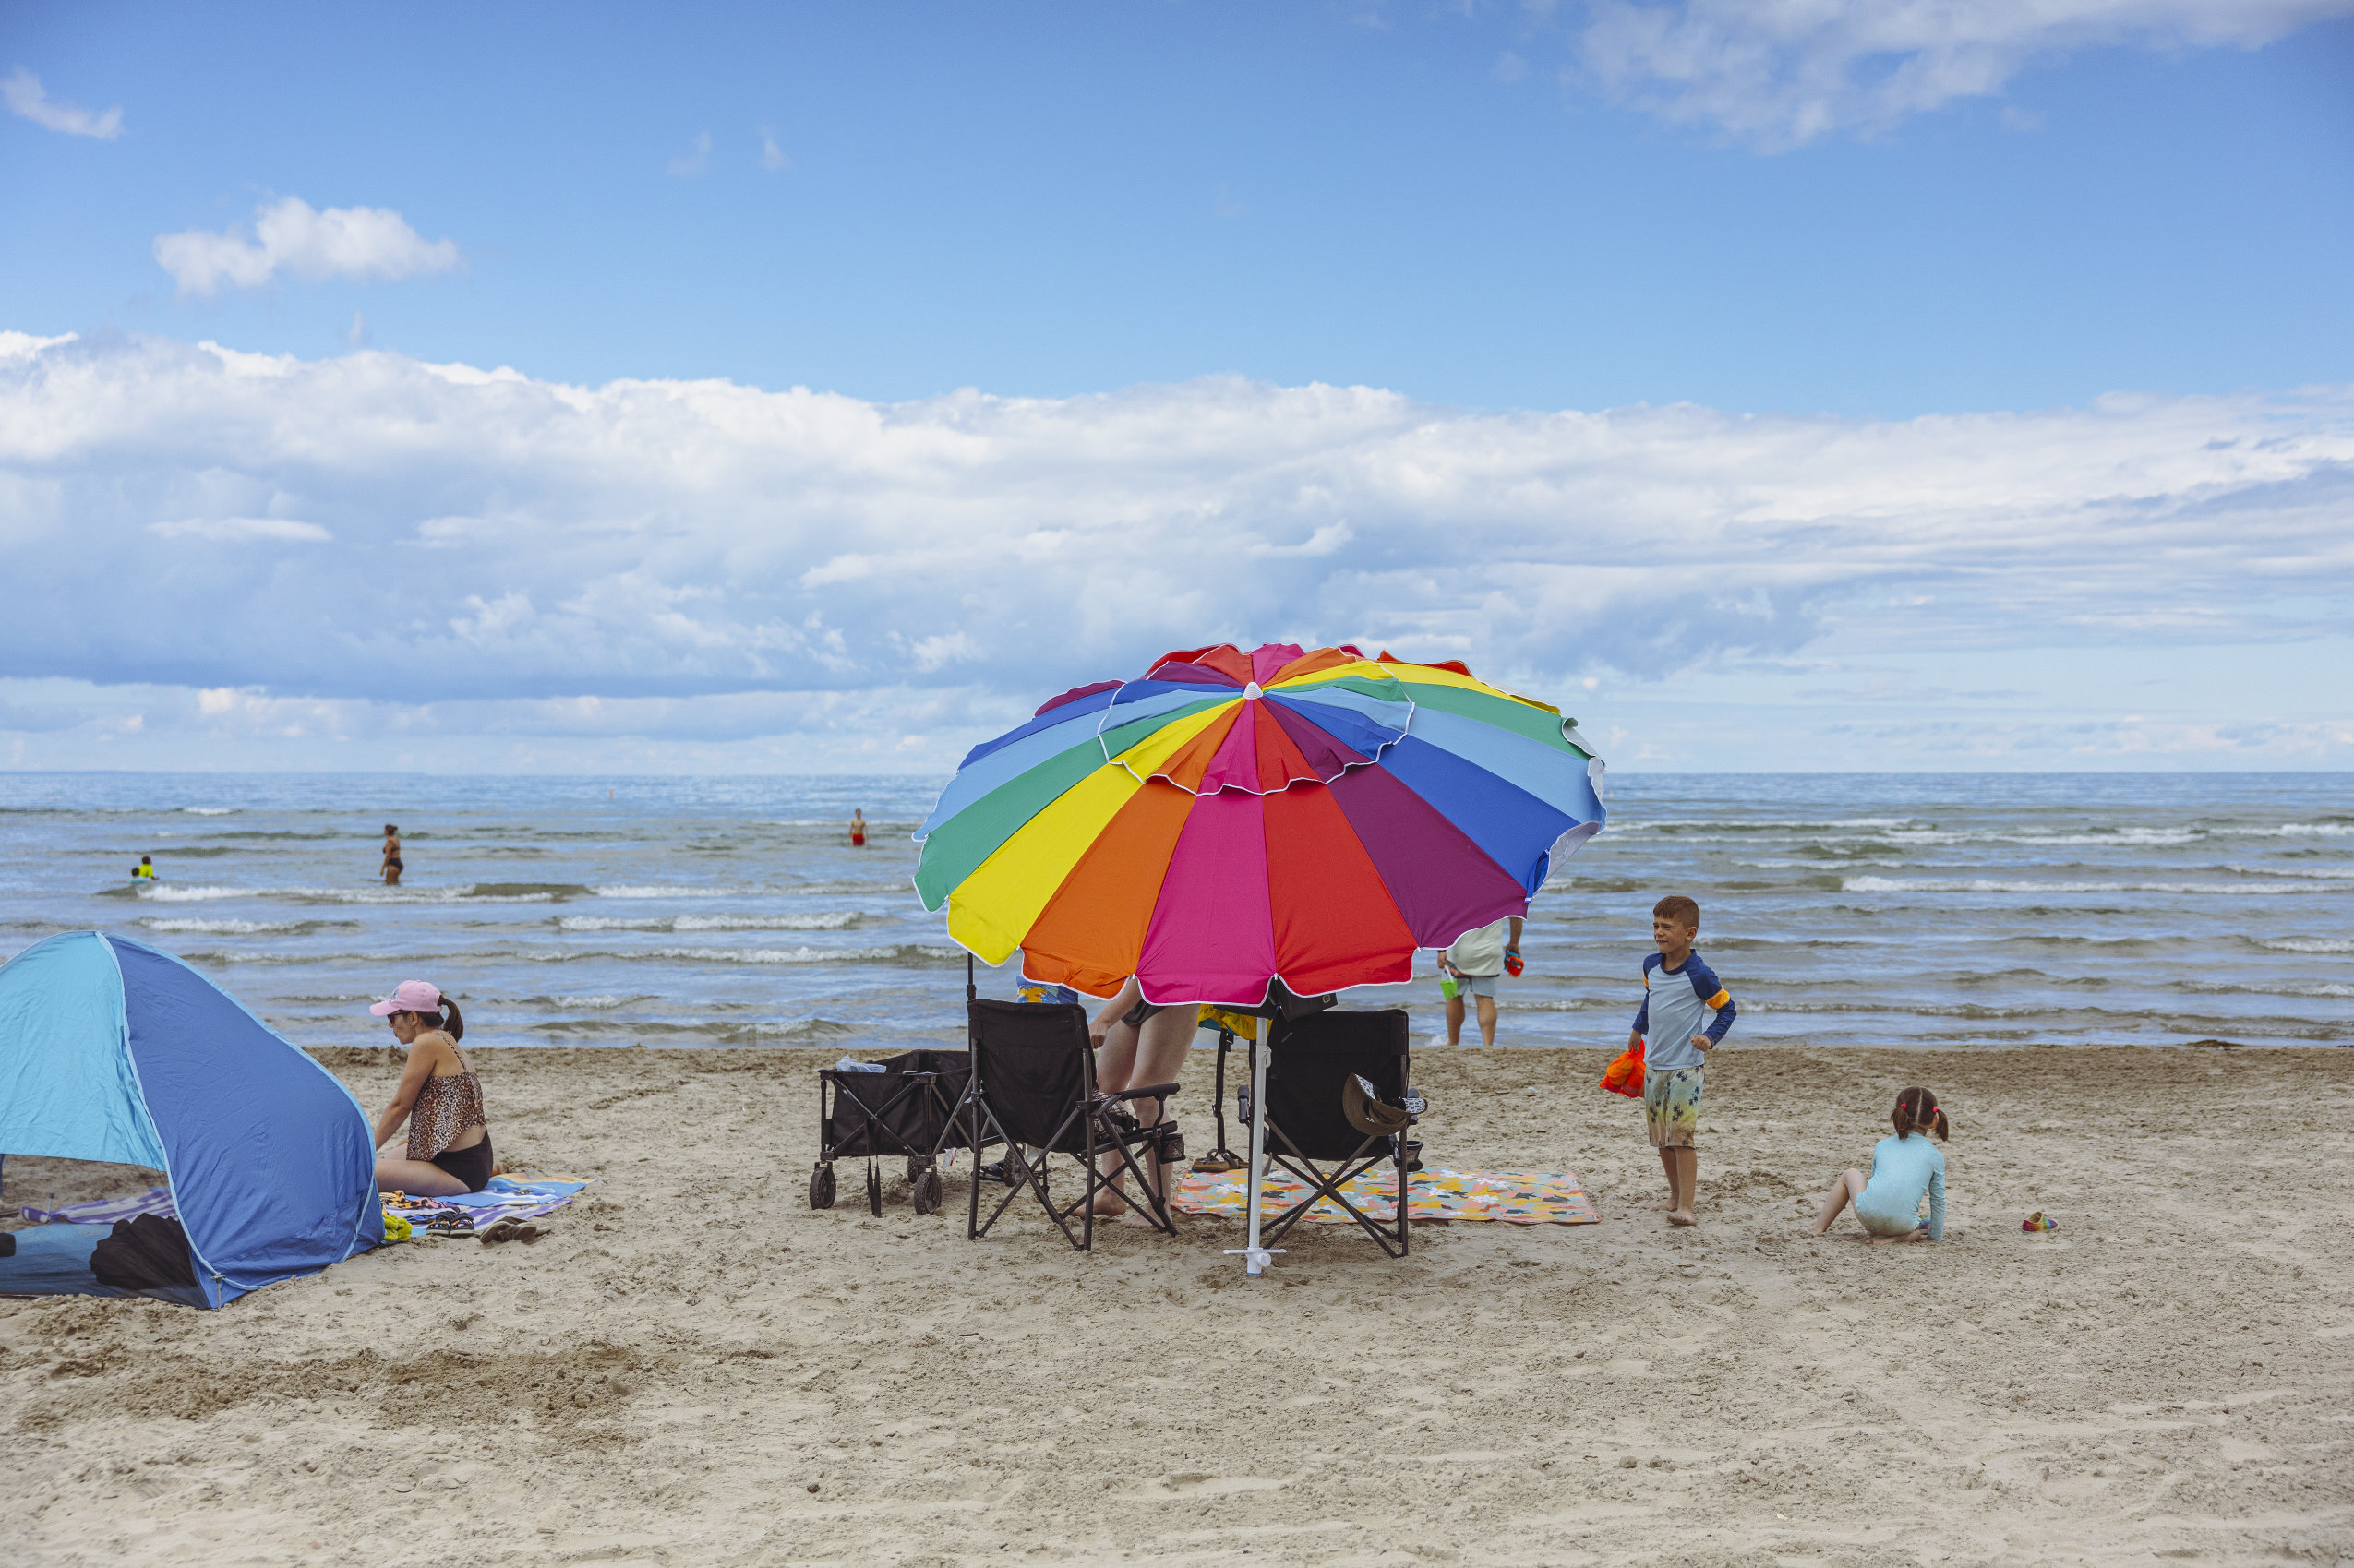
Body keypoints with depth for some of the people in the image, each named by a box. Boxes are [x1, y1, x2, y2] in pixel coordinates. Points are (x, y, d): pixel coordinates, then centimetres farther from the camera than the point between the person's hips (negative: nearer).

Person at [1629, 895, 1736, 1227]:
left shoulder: (1698, 974, -14)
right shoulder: (1651, 965, 5)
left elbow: (1727, 1008, -4)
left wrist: (1710, 1037, -17)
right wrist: (1638, 1028, 25)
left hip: (1685, 1066, -6)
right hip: (1654, 1064, 7)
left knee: (1682, 1136, -10)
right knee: (1660, 1137, 11)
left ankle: (1685, 1207, -8)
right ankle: (1675, 1193, 27)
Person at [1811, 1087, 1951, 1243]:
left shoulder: (1881, 1145, 19)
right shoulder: (1935, 1156, 13)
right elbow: (1938, 1200, 16)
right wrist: (1936, 1237, 27)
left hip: (1868, 1216, 1)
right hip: (1902, 1224, -1)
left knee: (1850, 1174, 32)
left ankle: (1819, 1227, 31)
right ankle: (1888, 1238, 3)